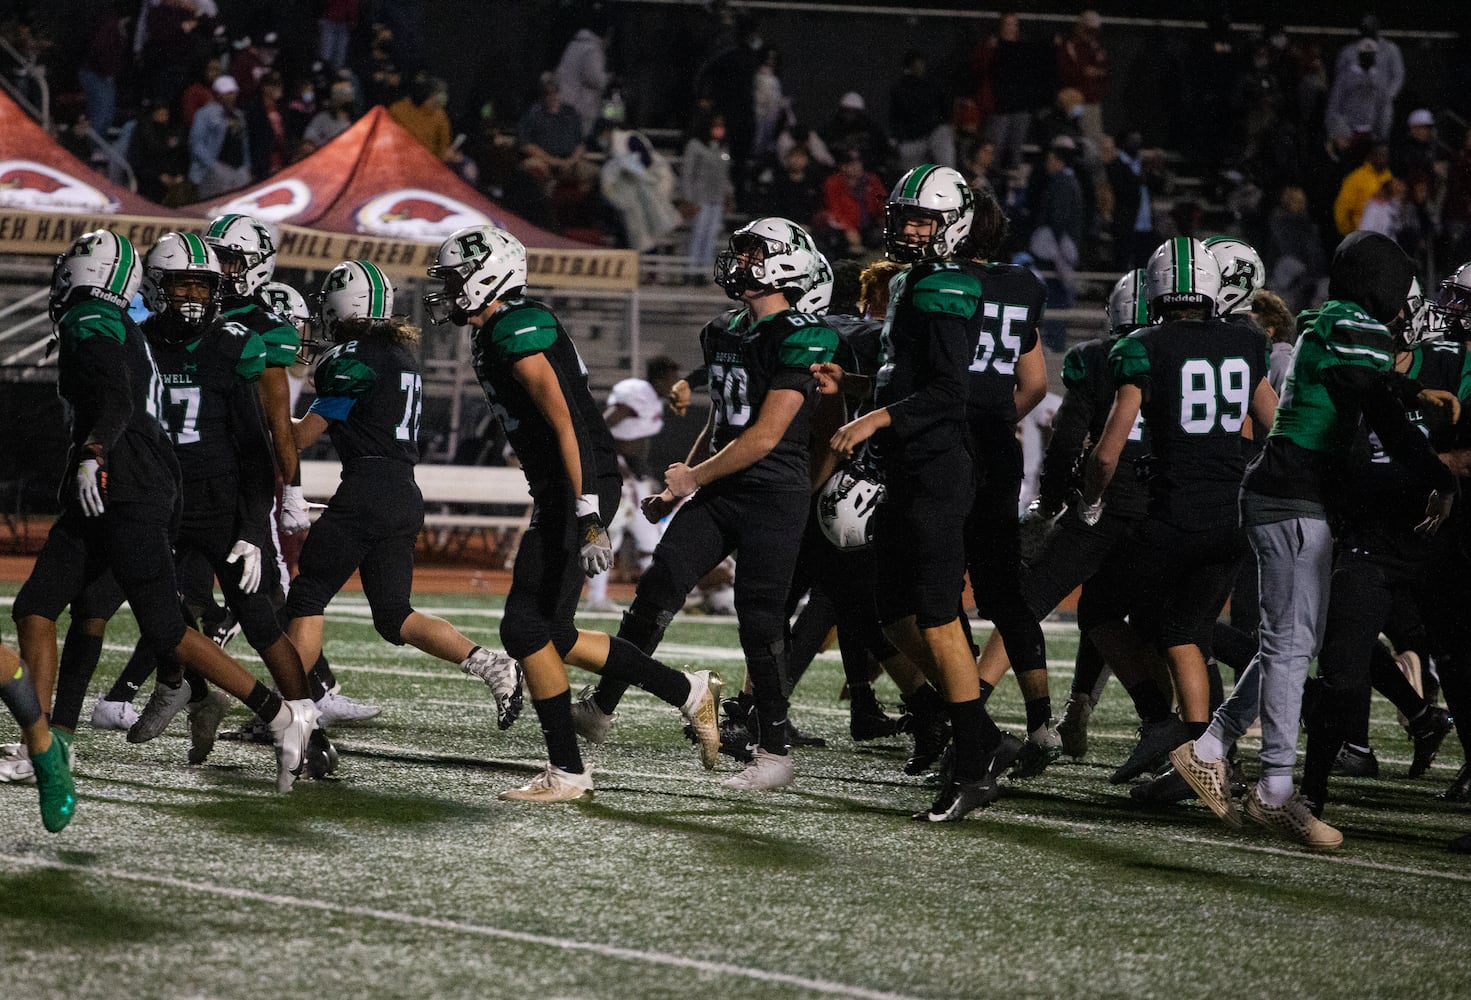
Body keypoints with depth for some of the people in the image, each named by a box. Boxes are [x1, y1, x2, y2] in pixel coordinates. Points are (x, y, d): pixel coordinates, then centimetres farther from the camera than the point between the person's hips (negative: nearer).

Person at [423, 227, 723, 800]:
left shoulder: (516, 330, -15)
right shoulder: (494, 334, 17)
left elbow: (565, 424, -22)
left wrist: (587, 517, -28)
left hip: (579, 487, -10)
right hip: (561, 493, 10)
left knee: (526, 630, -7)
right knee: (550, 635, 11)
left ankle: (567, 773, -1)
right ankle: (688, 693, 18)